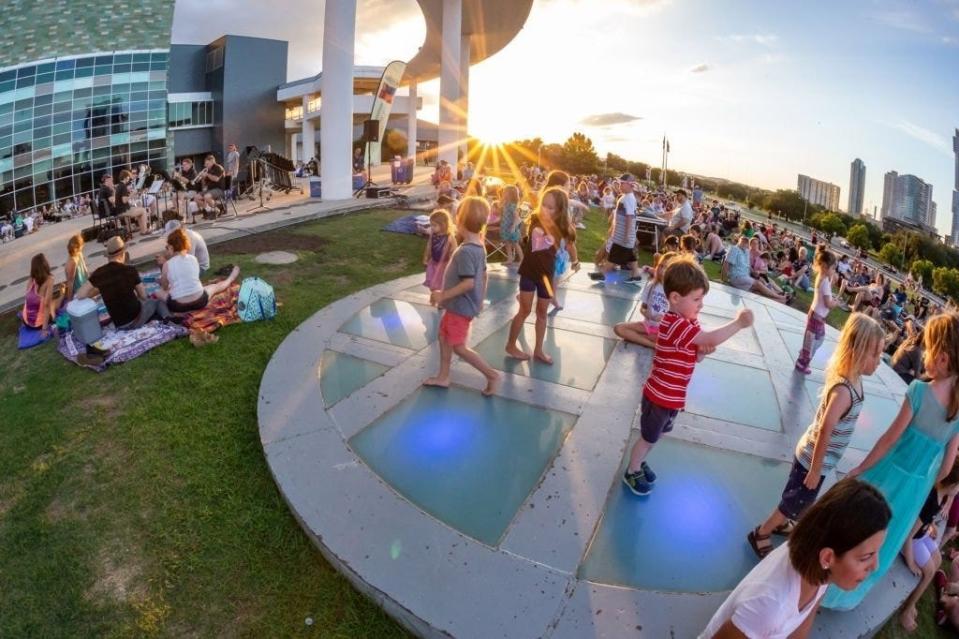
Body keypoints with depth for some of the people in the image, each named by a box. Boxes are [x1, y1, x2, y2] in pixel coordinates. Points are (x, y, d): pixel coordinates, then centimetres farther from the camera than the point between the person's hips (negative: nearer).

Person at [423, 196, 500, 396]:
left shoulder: (465, 251, -27)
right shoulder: (478, 246, 3)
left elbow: (468, 283, -31)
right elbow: (484, 275, 11)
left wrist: (443, 295, -23)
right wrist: (481, 299, 22)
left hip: (461, 306, -10)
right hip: (459, 304, 10)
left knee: (458, 346, 1)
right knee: (444, 336, 20)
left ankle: (491, 374, 9)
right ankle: (443, 377, 31)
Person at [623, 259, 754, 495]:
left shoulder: (688, 321, 1)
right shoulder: (674, 323, -30)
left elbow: (694, 357, 8)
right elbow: (712, 338, -39)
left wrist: (703, 351, -14)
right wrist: (739, 322, -29)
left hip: (672, 396, 9)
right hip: (660, 397, -9)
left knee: (655, 435, 26)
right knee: (648, 438, 12)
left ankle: (639, 462, 47)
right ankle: (632, 472, 32)